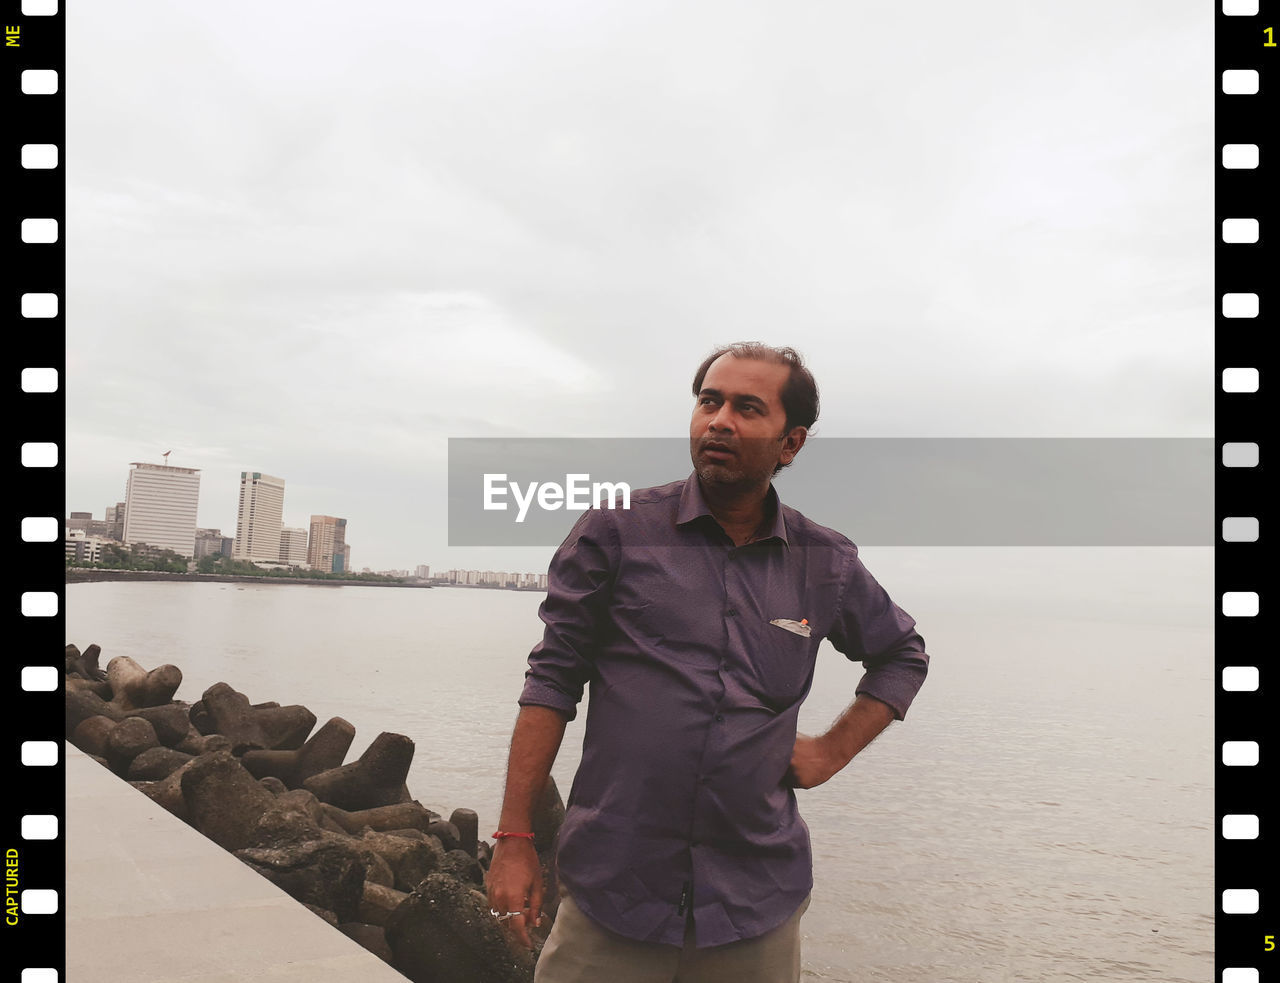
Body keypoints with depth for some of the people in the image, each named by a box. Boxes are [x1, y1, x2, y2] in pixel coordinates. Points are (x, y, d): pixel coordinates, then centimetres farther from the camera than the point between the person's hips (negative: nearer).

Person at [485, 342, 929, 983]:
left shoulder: (826, 563, 5)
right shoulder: (616, 529, -3)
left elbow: (902, 657, 22)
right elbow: (553, 679, -2)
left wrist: (833, 752, 9)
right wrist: (514, 839, -5)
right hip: (611, 888, -2)